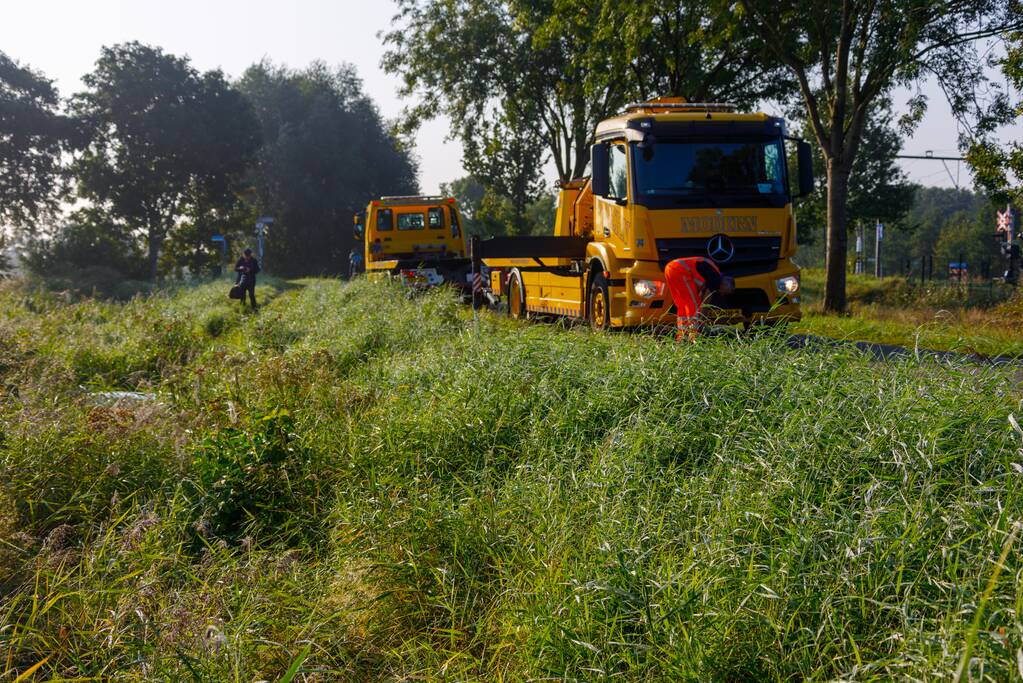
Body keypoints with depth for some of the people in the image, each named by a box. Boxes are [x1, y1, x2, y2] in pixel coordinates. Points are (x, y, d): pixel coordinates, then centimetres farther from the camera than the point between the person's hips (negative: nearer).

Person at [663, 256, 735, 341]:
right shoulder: (716, 278, -2)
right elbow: (705, 301, -2)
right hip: (680, 271, -10)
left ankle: (681, 334, 16)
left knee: (682, 305, 16)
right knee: (693, 304, -4)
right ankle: (693, 335, -8)